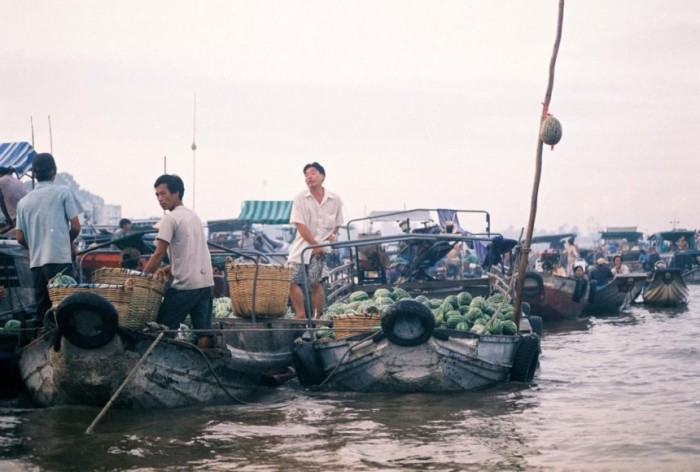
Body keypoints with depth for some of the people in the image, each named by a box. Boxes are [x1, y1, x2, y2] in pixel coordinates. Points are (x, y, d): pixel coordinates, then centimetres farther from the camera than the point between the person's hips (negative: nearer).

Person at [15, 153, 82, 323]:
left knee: (42, 311, 8)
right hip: (60, 259, -5)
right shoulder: (63, 192, 1)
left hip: (36, 262, 5)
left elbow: (20, 238, 10)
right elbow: (76, 226, -2)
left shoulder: (23, 201, 13)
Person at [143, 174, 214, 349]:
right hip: (206, 282, 8)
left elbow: (159, 254, -11)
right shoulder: (194, 216, 18)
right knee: (204, 332, 5)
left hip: (185, 284, -8)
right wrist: (170, 269, 17)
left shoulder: (170, 218, -8)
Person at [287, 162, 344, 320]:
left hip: (321, 246, -1)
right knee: (292, 280, -7)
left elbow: (337, 223, 17)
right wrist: (314, 244, -12)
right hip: (302, 246, 1)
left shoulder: (335, 200, 4)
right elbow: (300, 225, -5)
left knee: (315, 282, -11)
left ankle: (316, 317, 0)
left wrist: (332, 234, -4)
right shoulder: (300, 199, 0)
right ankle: (301, 314, 7)